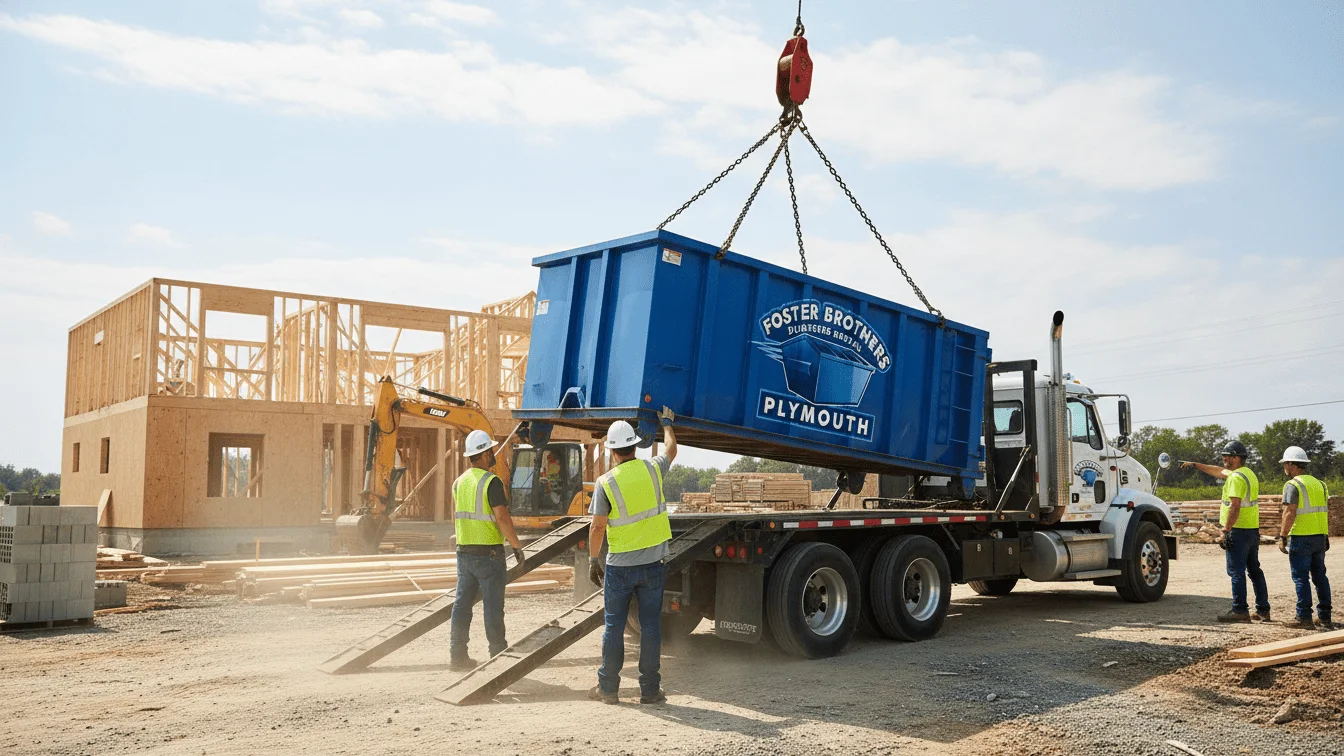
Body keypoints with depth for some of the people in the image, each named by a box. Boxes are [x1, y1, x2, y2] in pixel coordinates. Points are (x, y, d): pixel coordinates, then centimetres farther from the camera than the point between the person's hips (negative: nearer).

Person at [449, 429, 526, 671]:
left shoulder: (459, 482, 9)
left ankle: (457, 655, 14)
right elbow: (502, 518, -19)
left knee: (462, 603, 10)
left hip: (464, 552, 7)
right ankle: (499, 656, 6)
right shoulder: (491, 482, -15)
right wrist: (517, 546, -11)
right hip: (489, 553, -7)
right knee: (492, 606, 0)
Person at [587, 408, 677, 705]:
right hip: (652, 564, 2)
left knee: (614, 627, 8)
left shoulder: (605, 483, -10)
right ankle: (650, 689, 12)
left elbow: (597, 527, -7)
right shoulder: (652, 469, -2)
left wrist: (593, 561, 5)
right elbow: (671, 448, 20)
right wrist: (667, 422, 38)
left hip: (619, 567, -2)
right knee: (650, 626, 7)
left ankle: (608, 688, 16)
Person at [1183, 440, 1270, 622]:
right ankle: (1263, 610, 17)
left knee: (1236, 571, -5)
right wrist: (1195, 465, 35)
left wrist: (1225, 530, -20)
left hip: (1239, 530, -10)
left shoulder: (1236, 477, -16)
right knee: (1254, 570, 14)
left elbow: (1234, 506, -23)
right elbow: (1218, 471, 30)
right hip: (1253, 530, 10)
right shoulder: (1249, 473, 16)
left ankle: (1239, 610, -4)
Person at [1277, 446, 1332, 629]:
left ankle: (1304, 617, -3)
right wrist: (1326, 536, 20)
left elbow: (1290, 513, -18)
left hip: (1301, 538, -7)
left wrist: (1282, 536, -14)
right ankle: (1325, 616, 18)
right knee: (1320, 576, 14)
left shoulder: (1293, 485, -11)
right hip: (1320, 537, 7)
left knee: (1301, 577, -3)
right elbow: (1327, 512, 15)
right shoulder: (1319, 483, 13)